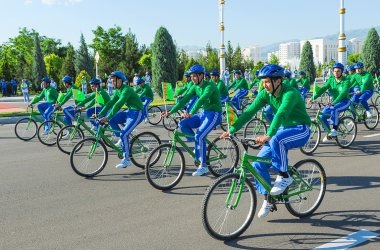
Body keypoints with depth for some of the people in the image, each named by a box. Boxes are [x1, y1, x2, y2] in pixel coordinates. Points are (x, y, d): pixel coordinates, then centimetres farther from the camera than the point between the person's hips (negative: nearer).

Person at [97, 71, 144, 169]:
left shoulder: (126, 90, -22)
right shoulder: (117, 91, 7)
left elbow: (118, 104, -31)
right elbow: (111, 103, 7)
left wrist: (107, 117, -35)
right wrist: (99, 115, 0)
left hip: (137, 113, -9)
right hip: (130, 111, 9)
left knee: (123, 134, -17)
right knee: (112, 120, -4)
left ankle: (126, 160, -7)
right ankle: (123, 140, 9)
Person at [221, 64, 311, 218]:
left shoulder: (290, 93, -25)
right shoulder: (265, 94, -4)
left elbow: (281, 114, -41)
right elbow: (249, 112, -10)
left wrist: (268, 135, -55)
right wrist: (232, 129, -20)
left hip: (300, 130, -7)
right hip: (283, 130, 7)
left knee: (276, 140, -40)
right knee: (258, 164, -7)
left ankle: (284, 177, -19)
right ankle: (268, 200, 10)